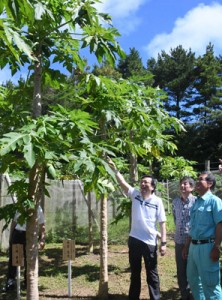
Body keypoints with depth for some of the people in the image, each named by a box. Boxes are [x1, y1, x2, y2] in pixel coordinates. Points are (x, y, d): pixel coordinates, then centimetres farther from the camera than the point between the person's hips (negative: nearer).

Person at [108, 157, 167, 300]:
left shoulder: (157, 201, -8)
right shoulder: (135, 194, 0)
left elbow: (162, 223, -6)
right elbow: (123, 183, -10)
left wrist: (163, 242, -9)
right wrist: (114, 168, -21)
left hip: (150, 242, -3)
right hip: (134, 240, 3)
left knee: (152, 274, 10)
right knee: (135, 272, 18)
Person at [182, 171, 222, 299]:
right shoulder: (196, 202, 13)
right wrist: (187, 246, 19)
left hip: (206, 246, -8)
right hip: (193, 246, 8)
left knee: (210, 283, 0)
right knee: (193, 279, 19)